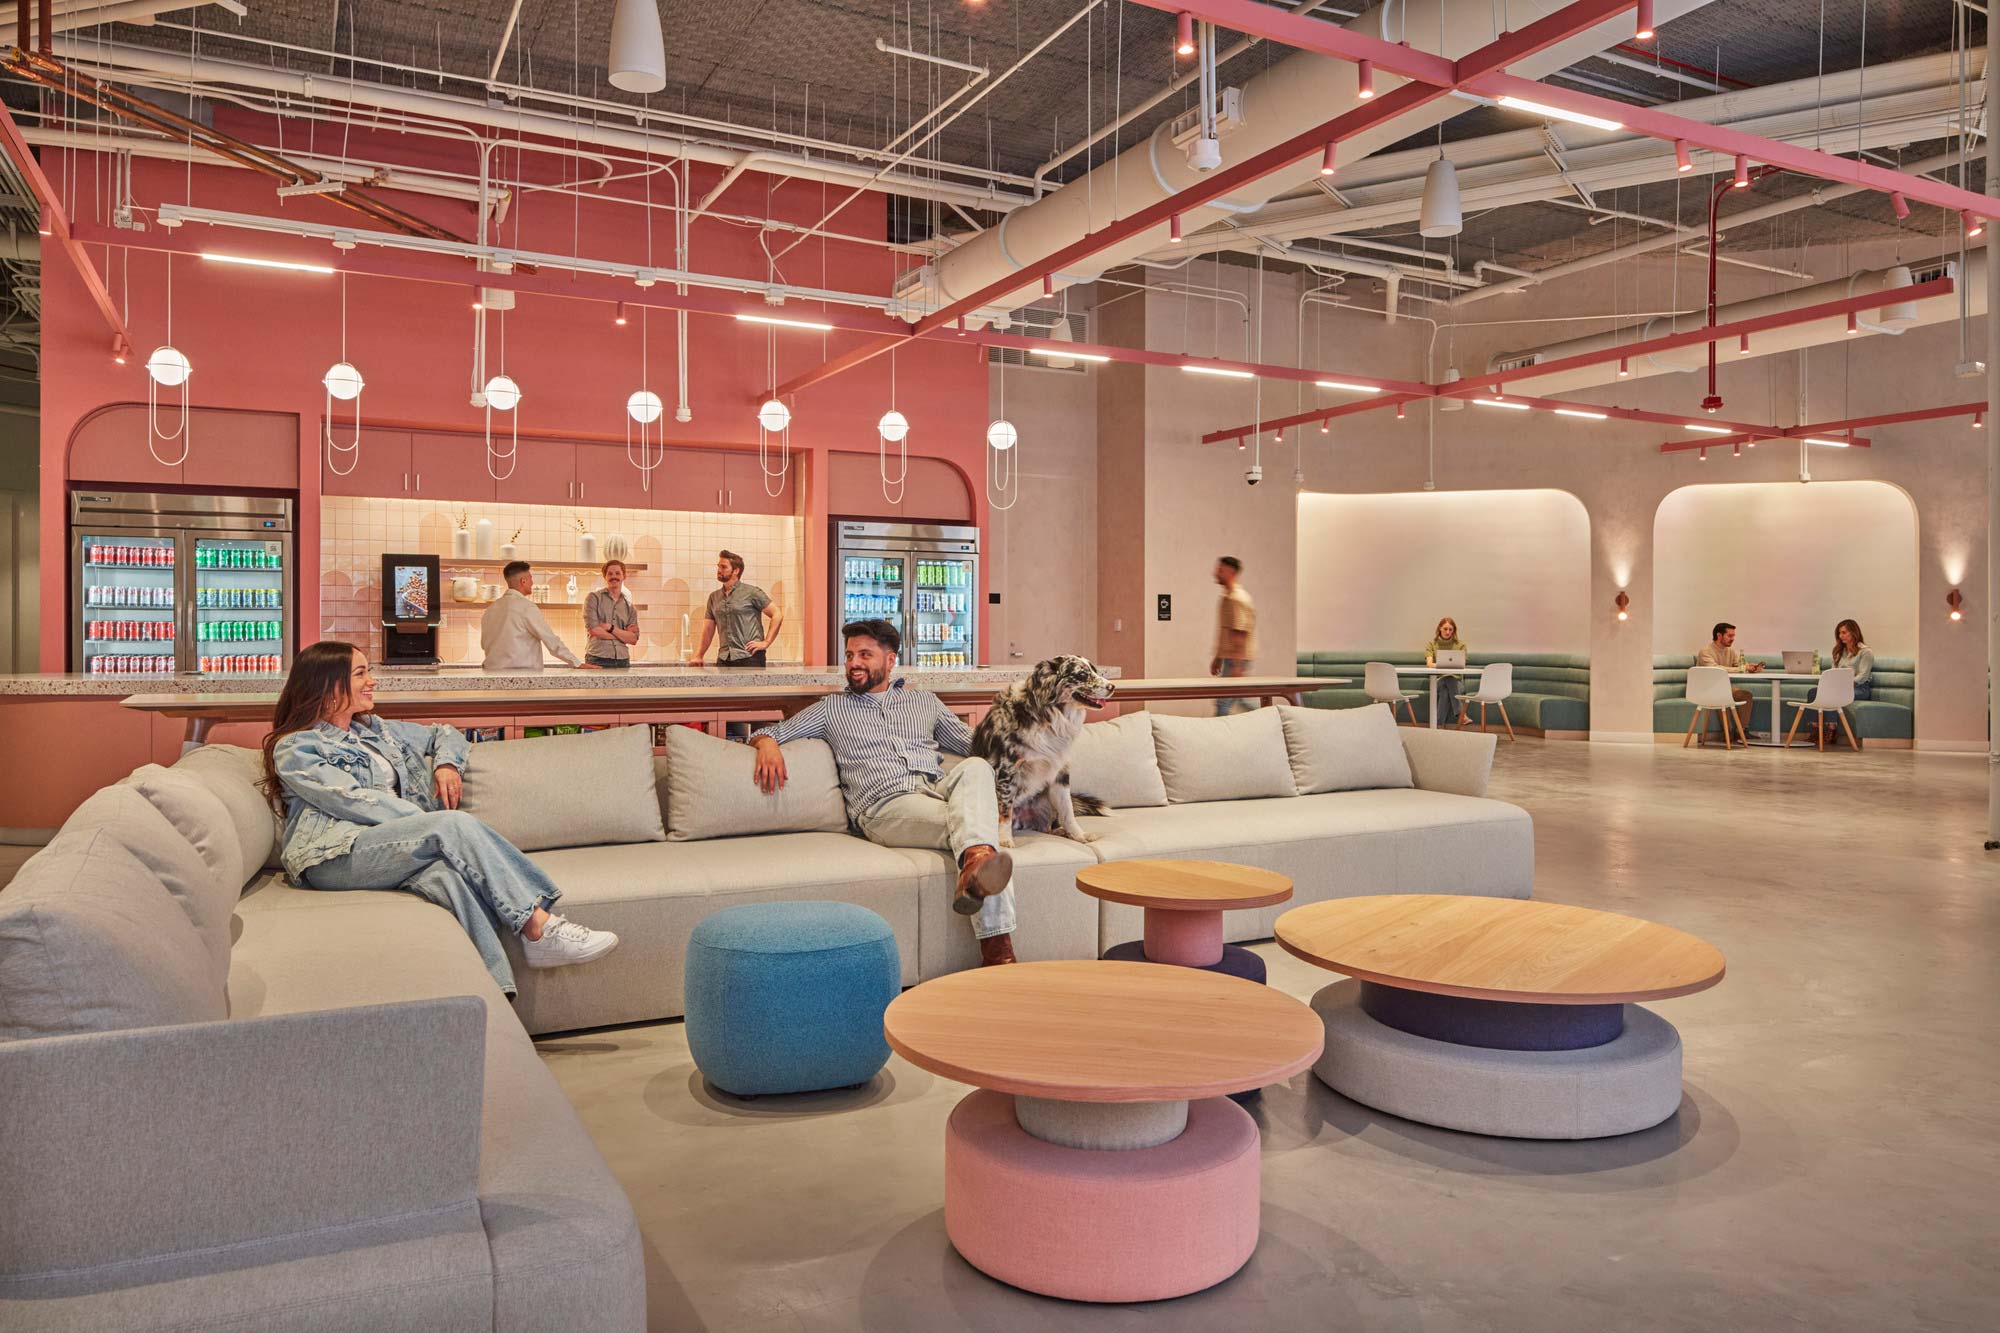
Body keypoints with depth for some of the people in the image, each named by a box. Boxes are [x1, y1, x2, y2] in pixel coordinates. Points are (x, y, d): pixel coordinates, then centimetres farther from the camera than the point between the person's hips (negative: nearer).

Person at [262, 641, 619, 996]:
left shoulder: (376, 730, 27)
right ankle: (540, 929, -32)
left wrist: (447, 764, 12)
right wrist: (434, 822, -14)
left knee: (449, 873, -34)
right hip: (334, 858, -5)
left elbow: (444, 734, 36)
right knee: (456, 825, -31)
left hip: (393, 843, 5)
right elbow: (353, 801, -8)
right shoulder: (294, 748, 6)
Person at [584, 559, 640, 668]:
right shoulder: (594, 598, 5)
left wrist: (611, 628, -8)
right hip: (598, 659, -3)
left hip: (622, 660, 3)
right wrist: (623, 634, 0)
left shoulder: (629, 605, 14)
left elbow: (634, 639, 5)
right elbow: (593, 629, -7)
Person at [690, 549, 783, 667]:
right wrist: (698, 656, 9)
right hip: (723, 659, 5)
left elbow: (777, 615, -2)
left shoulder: (752, 592, 0)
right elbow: (708, 630, 17)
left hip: (750, 657, -5)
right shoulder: (714, 597, 16)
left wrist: (766, 643, -8)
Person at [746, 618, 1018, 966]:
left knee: (975, 767, -36)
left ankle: (976, 862, -62)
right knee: (969, 827, -35)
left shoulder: (924, 701, 31)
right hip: (885, 804, -3)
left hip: (937, 788, 3)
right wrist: (767, 744, -1)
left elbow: (973, 744, 31)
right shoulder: (832, 708, 25)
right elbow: (769, 732, 24)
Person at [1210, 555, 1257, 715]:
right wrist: (1217, 658, 23)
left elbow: (1240, 634, -20)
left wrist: (1237, 666, -23)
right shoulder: (1227, 597, 16)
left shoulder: (1237, 600, -15)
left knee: (1223, 703, -7)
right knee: (1240, 700, 14)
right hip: (1229, 657, 10)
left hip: (1237, 659, -10)